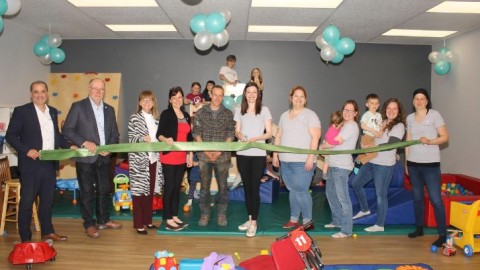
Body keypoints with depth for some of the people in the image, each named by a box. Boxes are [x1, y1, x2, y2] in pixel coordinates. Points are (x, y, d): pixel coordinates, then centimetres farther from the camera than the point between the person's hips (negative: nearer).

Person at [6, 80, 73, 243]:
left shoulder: (53, 111, 11)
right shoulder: (21, 111, -6)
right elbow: (10, 135, -7)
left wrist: (69, 146, 4)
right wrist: (26, 150, -19)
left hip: (50, 164, 6)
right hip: (31, 164, -5)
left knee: (48, 199, 15)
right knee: (27, 201, 2)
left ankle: (47, 231, 28)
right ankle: (25, 238, 11)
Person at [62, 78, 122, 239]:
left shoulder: (109, 109, 11)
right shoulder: (78, 106, -3)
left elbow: (115, 133, 12)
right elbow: (66, 130, -7)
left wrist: (109, 147, -6)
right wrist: (84, 143, -18)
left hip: (104, 157, 5)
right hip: (86, 157, -5)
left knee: (105, 190, 12)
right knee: (87, 192, 3)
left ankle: (103, 220, 28)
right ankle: (89, 225, 15)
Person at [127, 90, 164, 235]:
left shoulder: (156, 119, 13)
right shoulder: (134, 118, -3)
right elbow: (131, 138, -9)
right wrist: (143, 138, -25)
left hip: (153, 159, 6)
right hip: (139, 159, -5)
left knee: (150, 191, 12)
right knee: (138, 191, -1)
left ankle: (148, 221, 23)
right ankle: (138, 224, 7)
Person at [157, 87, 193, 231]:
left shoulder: (187, 116, 14)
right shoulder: (166, 114, -5)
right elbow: (159, 134, -12)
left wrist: (190, 154, 14)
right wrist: (166, 139, -34)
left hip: (182, 158, 6)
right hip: (169, 157, -6)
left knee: (177, 187, 12)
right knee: (169, 187, -3)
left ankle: (175, 216, 21)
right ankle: (168, 220, 4)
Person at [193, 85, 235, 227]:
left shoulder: (228, 114, 3)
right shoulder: (201, 112, 3)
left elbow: (231, 135, 0)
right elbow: (196, 133, 0)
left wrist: (220, 150, -11)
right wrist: (206, 150, -11)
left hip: (223, 155, 0)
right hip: (204, 155, 0)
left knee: (222, 186, 5)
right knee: (204, 186, 6)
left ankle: (221, 214, 17)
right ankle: (204, 214, 17)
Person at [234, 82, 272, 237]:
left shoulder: (264, 110, 1)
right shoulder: (239, 110, 11)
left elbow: (269, 133, -2)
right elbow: (237, 131, 12)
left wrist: (255, 138, -19)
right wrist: (240, 136, -12)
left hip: (258, 154, -3)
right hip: (242, 154, 3)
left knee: (254, 188, -3)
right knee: (247, 187, 9)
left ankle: (254, 222, 4)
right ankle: (250, 219, 21)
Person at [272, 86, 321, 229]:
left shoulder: (310, 115, -4)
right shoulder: (284, 115, 15)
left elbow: (315, 137, -11)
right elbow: (278, 136, 17)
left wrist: (311, 157, -18)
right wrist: (275, 154, 11)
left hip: (303, 162, -6)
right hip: (285, 161, 6)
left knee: (301, 191, -5)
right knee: (292, 190, 12)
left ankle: (307, 221, 8)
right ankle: (294, 219, 22)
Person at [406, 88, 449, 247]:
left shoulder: (434, 115, -3)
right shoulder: (410, 118, 10)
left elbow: (445, 137, -5)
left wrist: (429, 141, -23)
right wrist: (406, 162, 11)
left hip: (430, 164, -5)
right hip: (413, 163, 5)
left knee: (435, 199, -6)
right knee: (417, 197, 12)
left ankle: (442, 235, 1)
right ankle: (419, 228, 25)